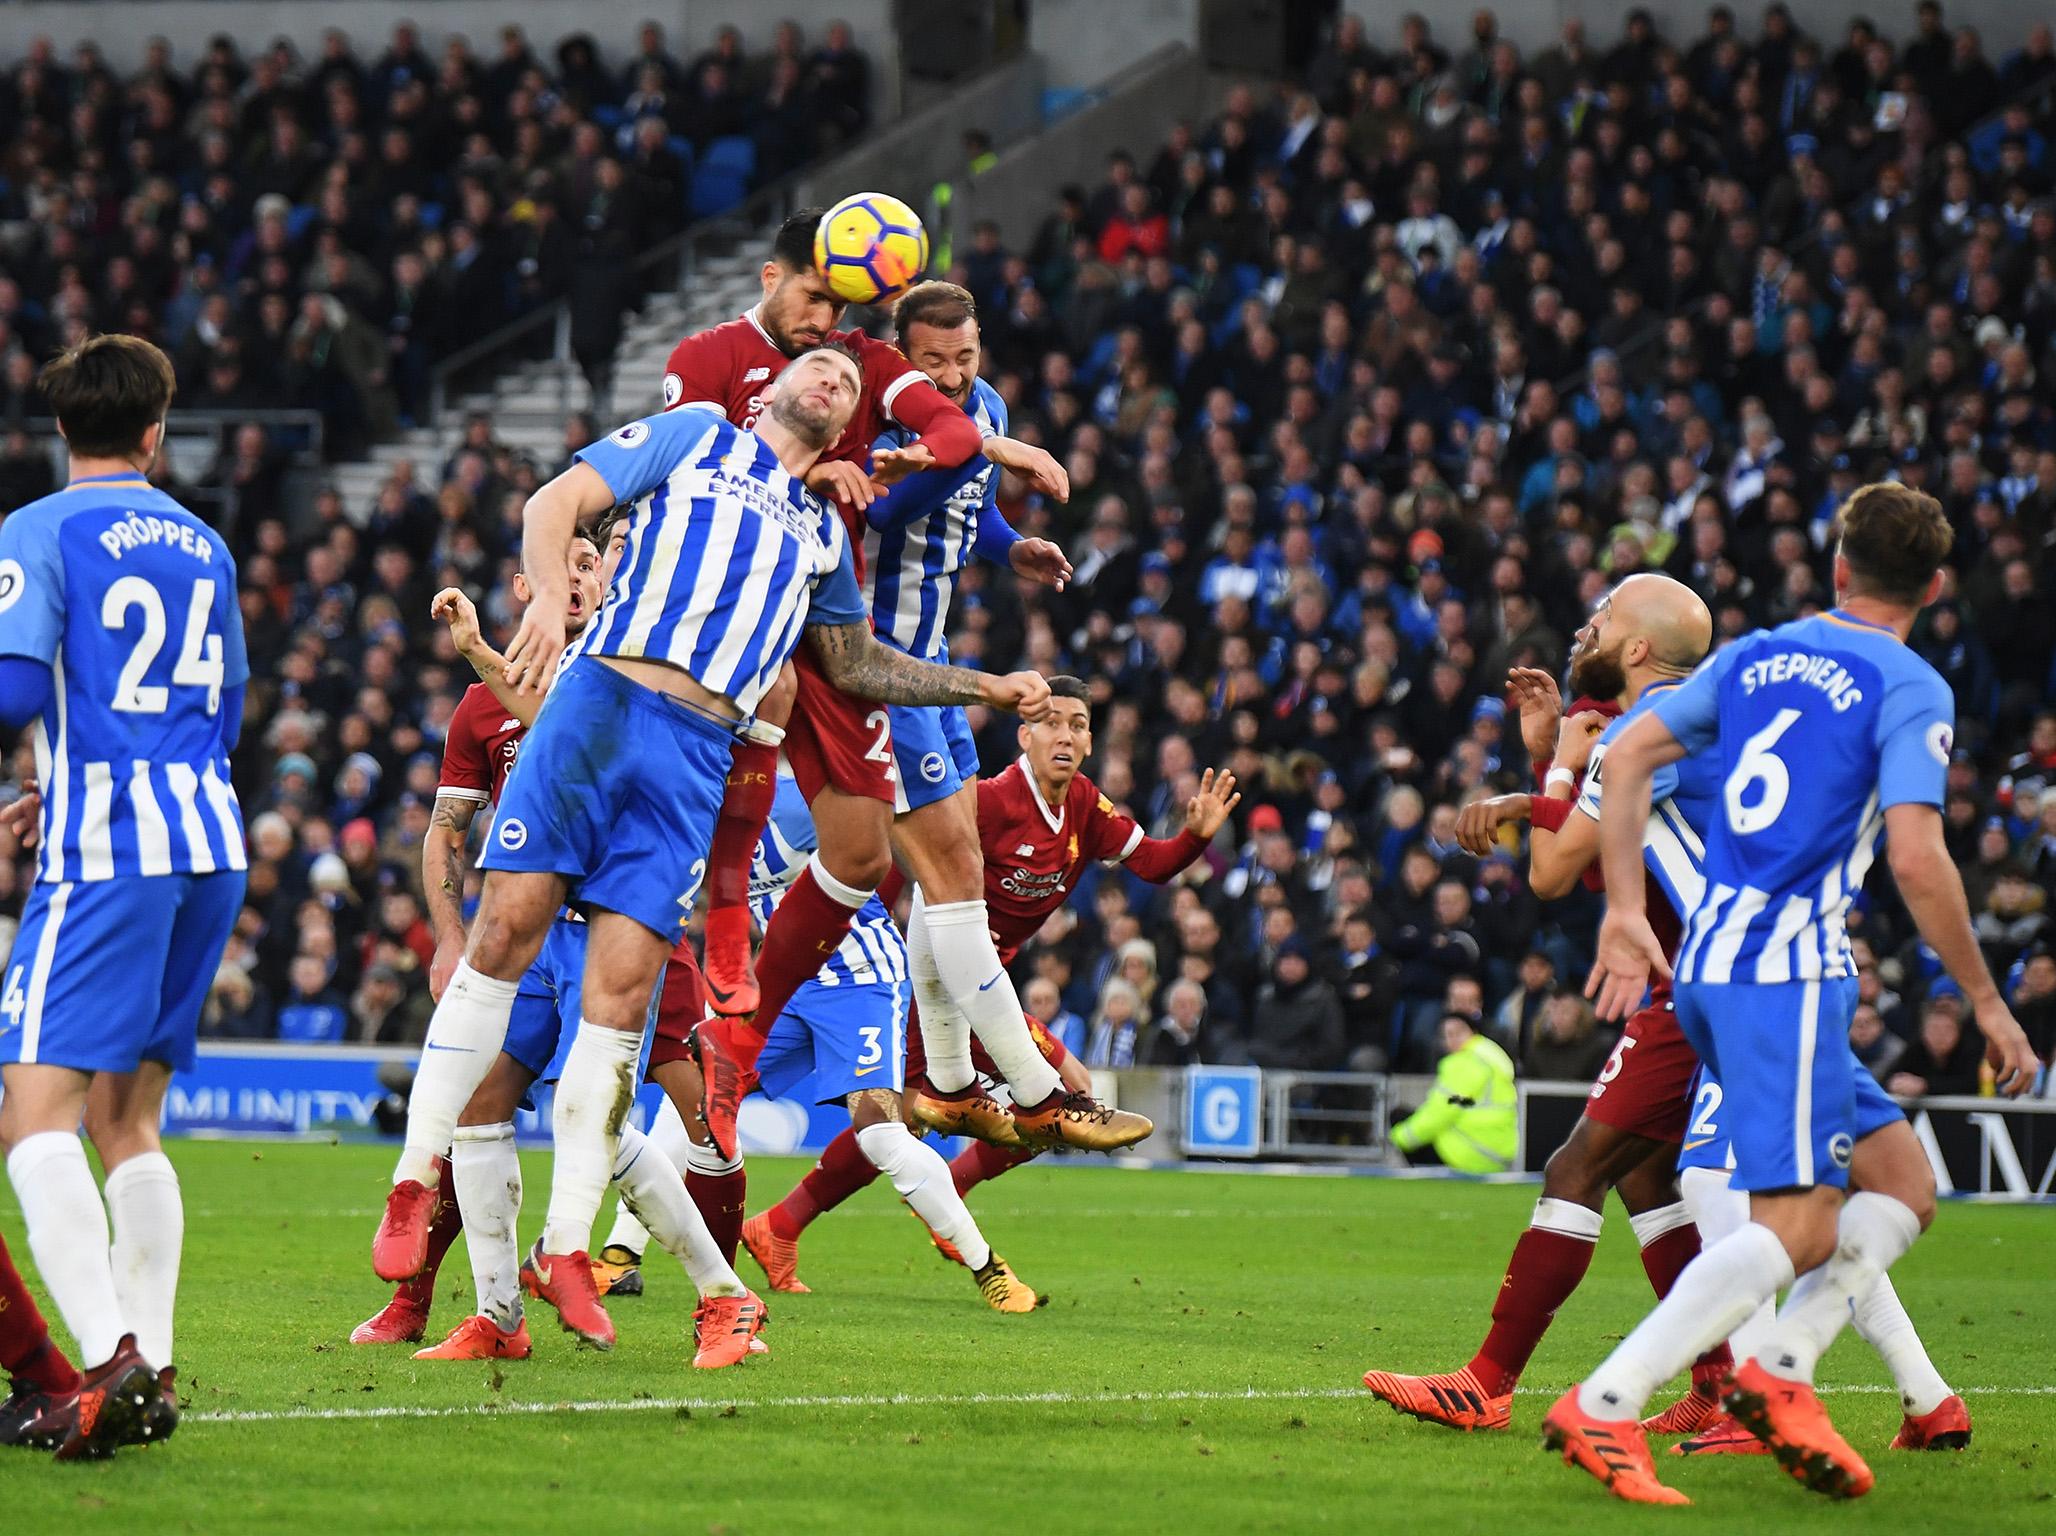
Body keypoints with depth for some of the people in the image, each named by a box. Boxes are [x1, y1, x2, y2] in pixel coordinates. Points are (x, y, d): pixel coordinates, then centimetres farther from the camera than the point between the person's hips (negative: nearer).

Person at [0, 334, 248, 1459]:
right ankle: (149, 1369, 9)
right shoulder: (203, 546, 17)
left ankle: (108, 1356, -29)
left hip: (105, 855, -7)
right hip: (209, 839, 7)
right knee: (125, 1115, 14)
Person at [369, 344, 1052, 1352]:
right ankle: (415, 1183, -5)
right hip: (601, 702, -3)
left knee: (623, 986, -5)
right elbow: (555, 503, 1)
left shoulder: (823, 534, 27)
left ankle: (564, 1249, -3)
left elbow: (856, 664, 40)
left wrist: (987, 689, 36)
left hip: (695, 758, 4)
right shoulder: (693, 438, 13)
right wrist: (549, 595, -18)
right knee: (506, 931, -12)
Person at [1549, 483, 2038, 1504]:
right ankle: (1601, 1410, -21)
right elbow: (1915, 858, -15)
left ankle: (1778, 1374, -1)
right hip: (1787, 974, -8)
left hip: (1707, 963, 8)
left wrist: (1627, 911, 13)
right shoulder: (1910, 689, -5)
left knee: (1901, 1186, 12)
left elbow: (1628, 757, 12)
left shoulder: (1757, 656, 15)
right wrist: (1984, 999, -6)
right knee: (1795, 1225, -12)